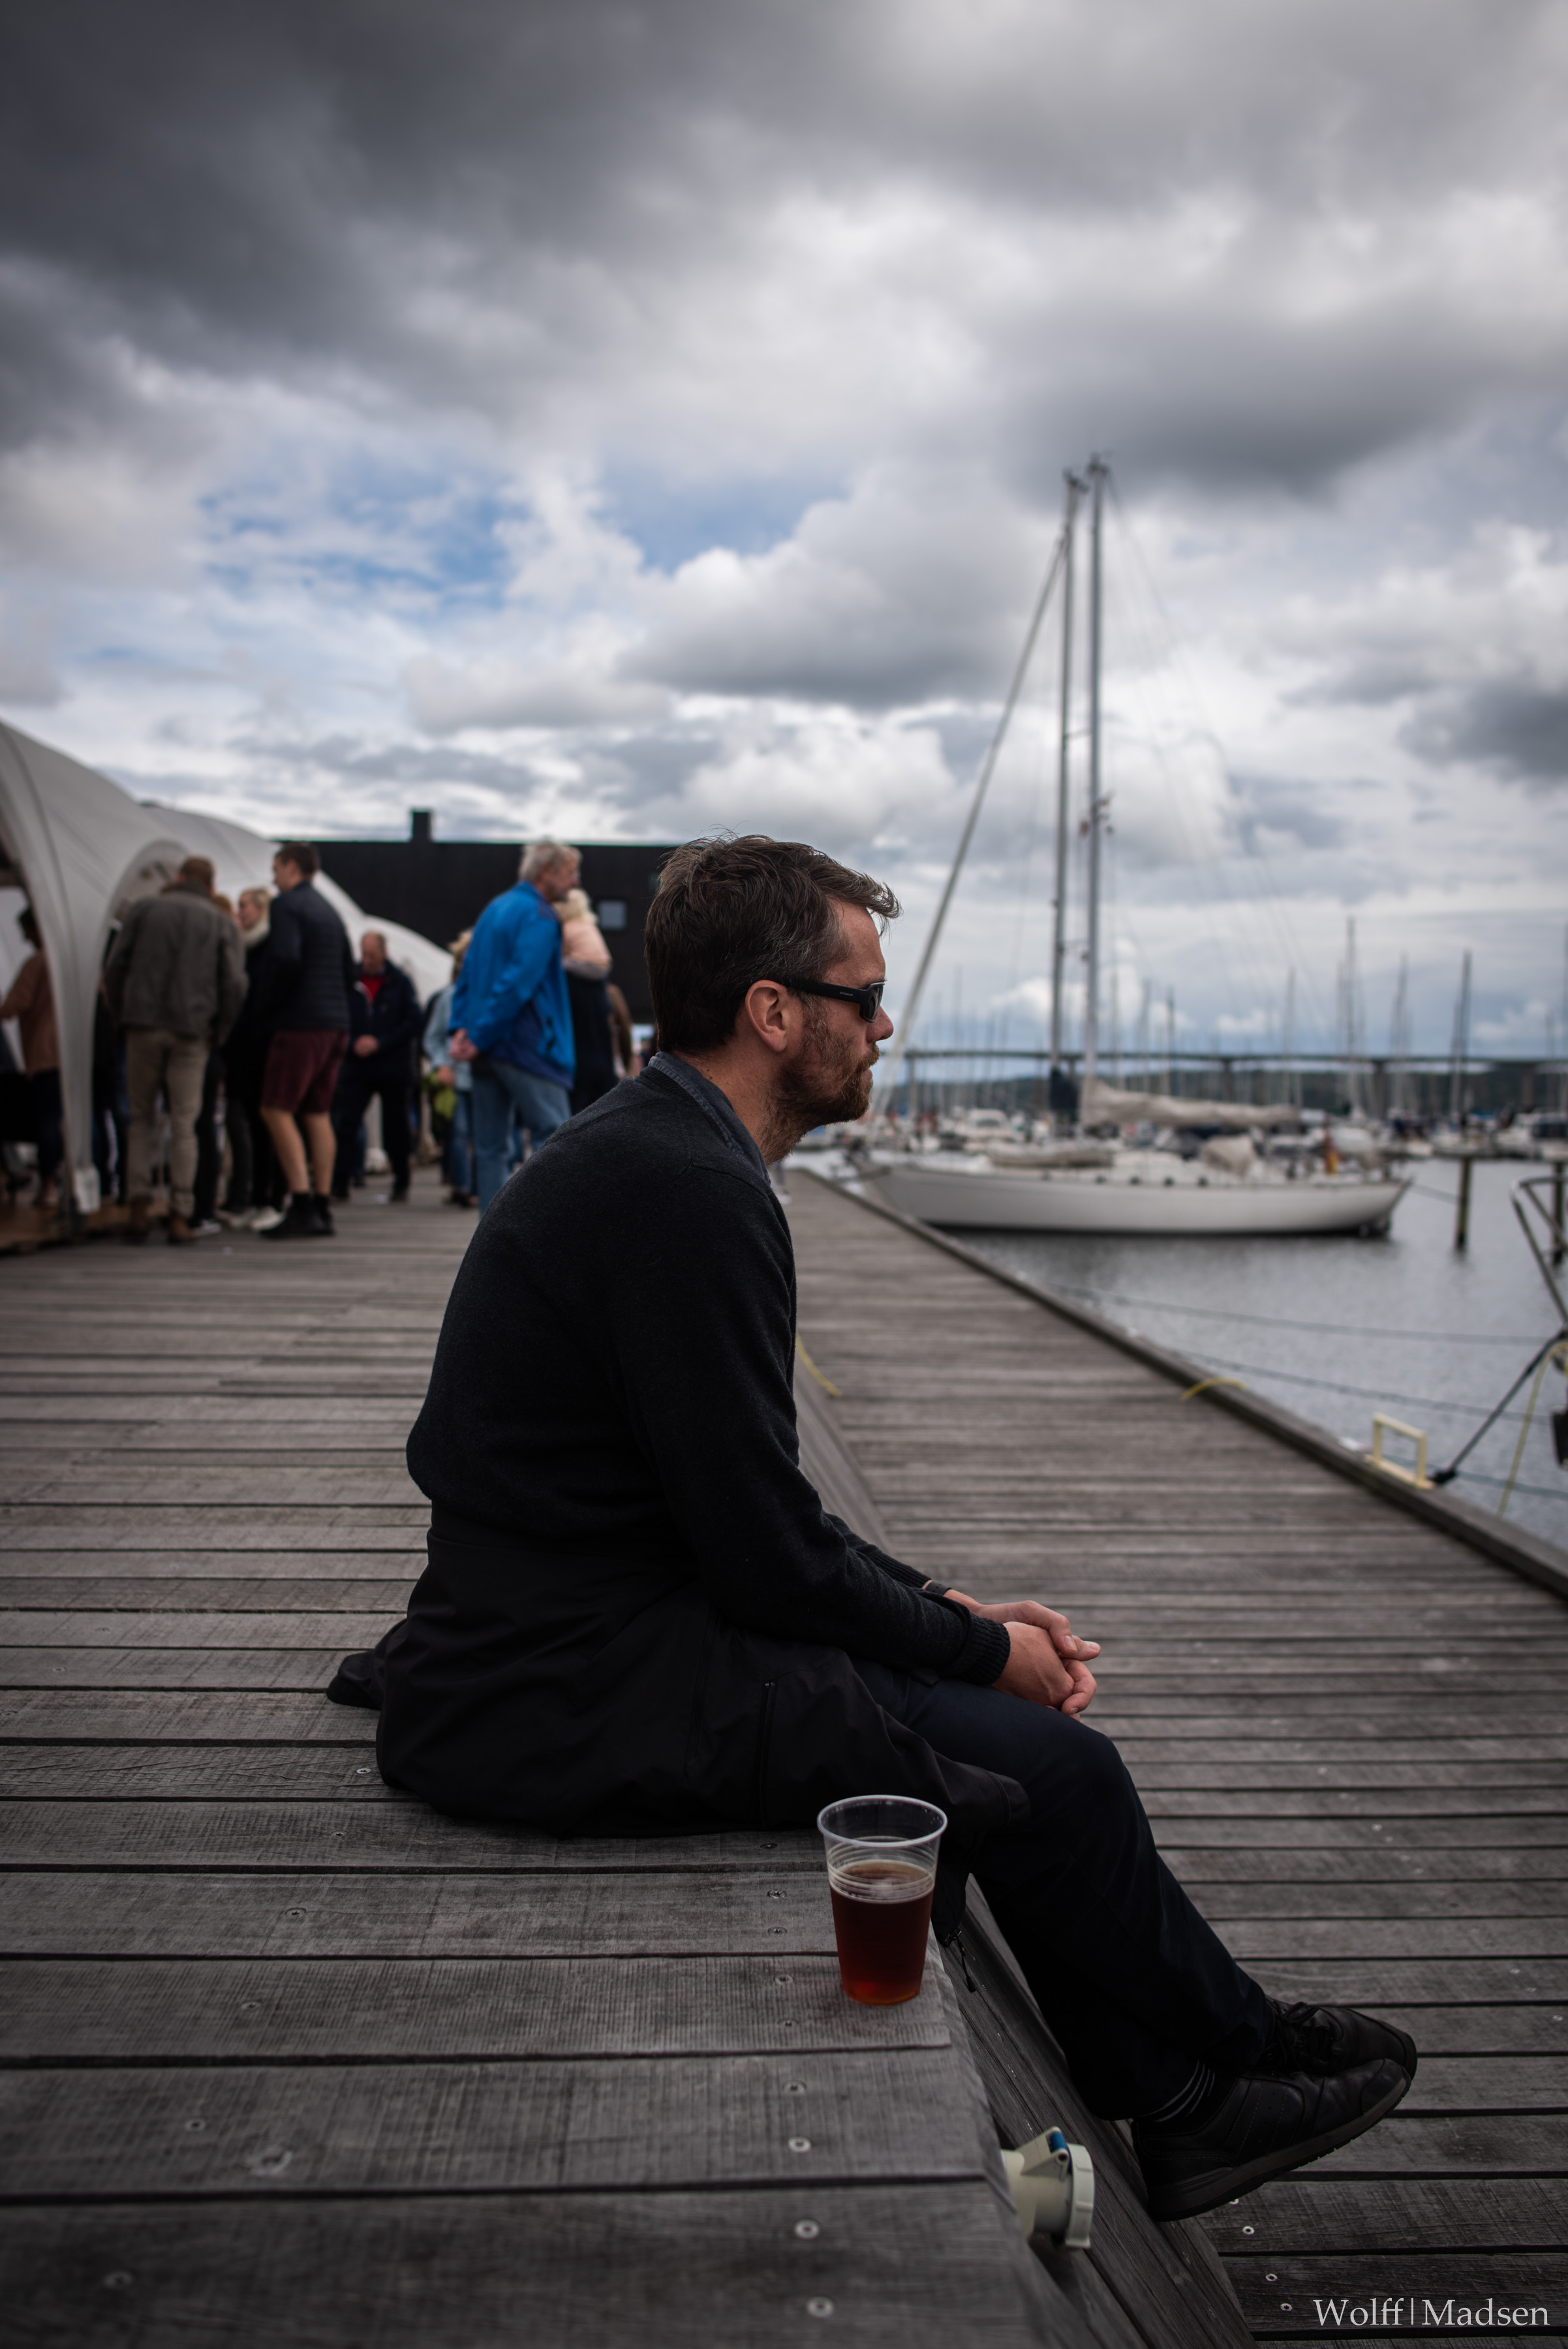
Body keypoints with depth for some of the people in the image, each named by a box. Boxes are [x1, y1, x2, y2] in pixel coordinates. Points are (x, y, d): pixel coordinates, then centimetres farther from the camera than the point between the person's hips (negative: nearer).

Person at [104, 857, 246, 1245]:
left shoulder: (144, 908, 9)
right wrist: (218, 1034, 7)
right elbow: (234, 984, -3)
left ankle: (139, 1208, 1)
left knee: (142, 1119, 11)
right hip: (192, 1032, 0)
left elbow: (115, 966, 3)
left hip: (144, 1027, 1)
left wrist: (121, 1019, 12)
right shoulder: (222, 924, 8)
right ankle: (181, 1217, -2)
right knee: (184, 1125, 2)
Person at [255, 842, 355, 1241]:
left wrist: (266, 1008, -9)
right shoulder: (329, 911, 20)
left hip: (301, 1024, -8)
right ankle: (322, 1208, 9)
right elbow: (350, 972, 20)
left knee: (276, 1110, -5)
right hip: (336, 1024, 8)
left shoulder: (286, 905, -6)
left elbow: (287, 961, -20)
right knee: (318, 1114, 10)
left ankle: (302, 1205, -14)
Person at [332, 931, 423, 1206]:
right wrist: (353, 1043, -10)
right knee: (344, 1123, -10)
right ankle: (339, 1183, -9)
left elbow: (414, 1022, -5)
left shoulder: (400, 981, -1)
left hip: (393, 1067, -1)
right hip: (356, 1066, 1)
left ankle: (401, 1183, 22)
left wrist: (379, 1043, -12)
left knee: (395, 1128, 8)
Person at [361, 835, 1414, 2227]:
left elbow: (749, 1499, 14)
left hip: (579, 1640, 10)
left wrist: (949, 1612, 9)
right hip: (580, 1705, -10)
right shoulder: (688, 1189, -22)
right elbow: (765, 1553, -20)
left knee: (976, 1705, 14)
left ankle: (1178, 2108, 27)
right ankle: (1230, 2065, 23)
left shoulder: (648, 1148, 10)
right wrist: (981, 1647, -5)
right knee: (1048, 1762, -5)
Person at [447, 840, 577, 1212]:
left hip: (486, 1046, 9)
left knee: (491, 1147, 7)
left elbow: (467, 976, 17)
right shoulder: (539, 915, -10)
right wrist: (479, 1035, -17)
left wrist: (461, 1028, 7)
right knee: (554, 1136, -4)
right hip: (525, 1044, -9)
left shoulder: (494, 908, 19)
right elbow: (520, 981, -19)